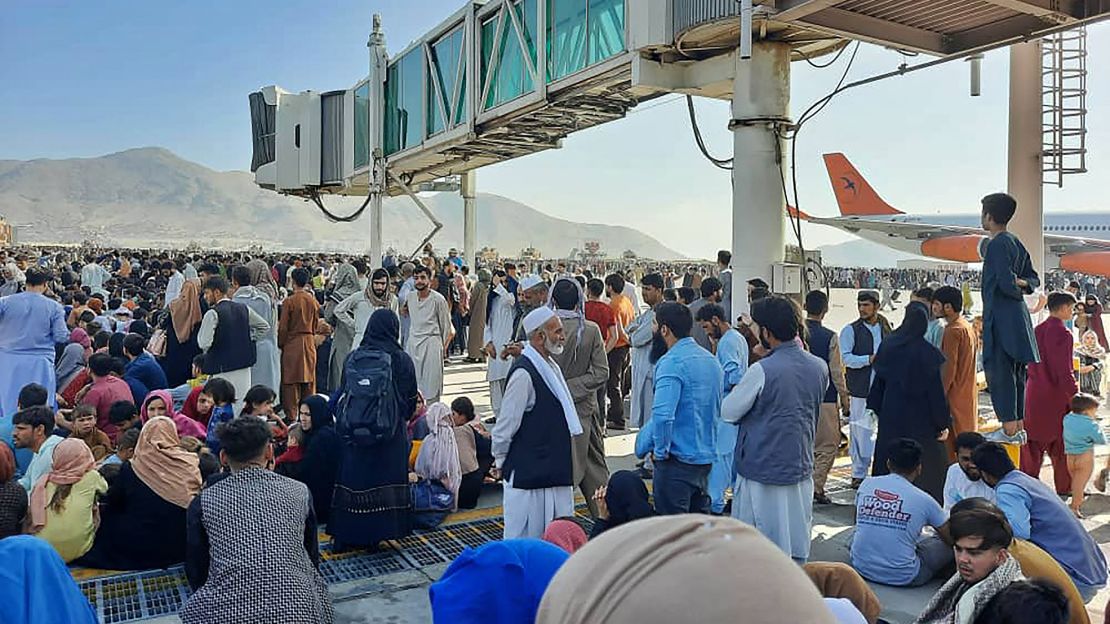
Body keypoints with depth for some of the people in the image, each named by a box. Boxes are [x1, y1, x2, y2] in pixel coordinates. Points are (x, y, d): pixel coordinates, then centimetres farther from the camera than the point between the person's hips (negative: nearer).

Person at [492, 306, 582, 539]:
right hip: (527, 474, -9)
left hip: (554, 471, 9)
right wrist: (501, 461, -5)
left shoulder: (551, 367, 9)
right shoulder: (524, 373, -21)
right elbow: (505, 425, -17)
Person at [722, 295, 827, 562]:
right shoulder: (820, 367, 0)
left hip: (763, 468, -6)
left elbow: (728, 412, -10)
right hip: (801, 467, 6)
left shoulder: (762, 371, -20)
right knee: (797, 545, 16)